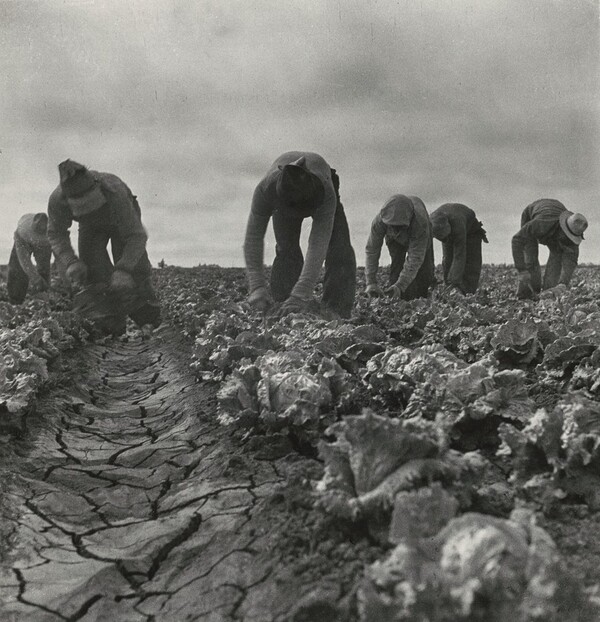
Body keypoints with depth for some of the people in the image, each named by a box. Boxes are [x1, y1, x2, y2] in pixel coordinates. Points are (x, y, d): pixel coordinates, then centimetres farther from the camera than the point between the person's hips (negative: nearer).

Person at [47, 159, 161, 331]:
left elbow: (136, 236, -40)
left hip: (125, 219, -2)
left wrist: (123, 270, -54)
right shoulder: (57, 200, -36)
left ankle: (152, 324, -3)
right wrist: (71, 262, -35)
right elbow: (56, 234, -17)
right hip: (91, 225, 3)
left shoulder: (115, 192, -46)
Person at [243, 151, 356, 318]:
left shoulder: (327, 193, -48)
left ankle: (337, 314, -13)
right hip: (285, 197, 1)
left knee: (339, 251, -17)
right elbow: (253, 237, -38)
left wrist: (301, 295, -57)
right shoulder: (265, 189, -44)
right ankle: (283, 315, -13)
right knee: (286, 250, -18)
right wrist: (257, 287, -47)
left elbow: (318, 245, -50)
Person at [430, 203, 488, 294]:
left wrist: (454, 282, -51)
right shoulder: (429, 223, -35)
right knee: (447, 262, -8)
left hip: (470, 230, -3)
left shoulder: (458, 225, -47)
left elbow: (459, 257, -47)